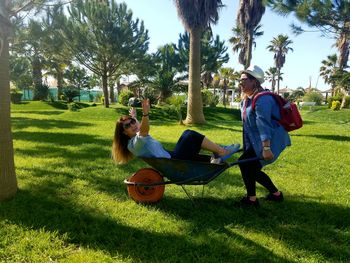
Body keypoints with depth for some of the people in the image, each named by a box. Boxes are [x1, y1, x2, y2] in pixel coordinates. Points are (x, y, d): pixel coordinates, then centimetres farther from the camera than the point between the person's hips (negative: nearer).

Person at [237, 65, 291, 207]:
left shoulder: (262, 99, -21)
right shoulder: (246, 99, 10)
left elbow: (263, 124, -29)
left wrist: (266, 148, -33)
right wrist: (247, 146, 21)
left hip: (271, 141, -10)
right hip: (255, 141, 10)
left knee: (244, 163, -13)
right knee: (252, 169, 12)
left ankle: (251, 199, 1)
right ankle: (276, 193, 31)